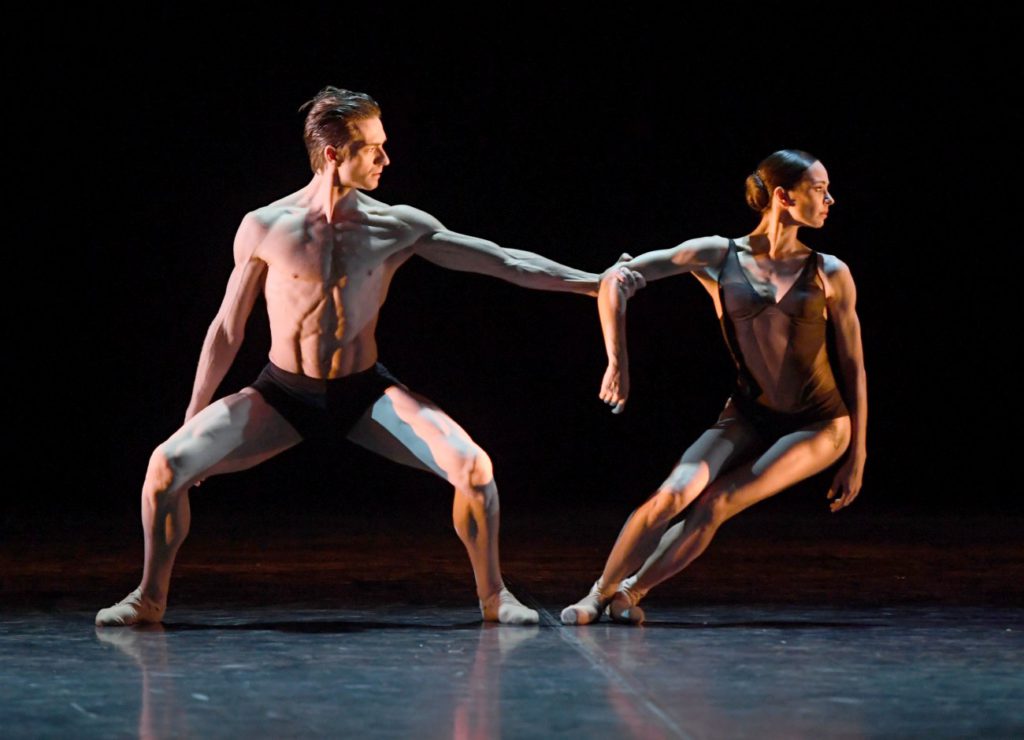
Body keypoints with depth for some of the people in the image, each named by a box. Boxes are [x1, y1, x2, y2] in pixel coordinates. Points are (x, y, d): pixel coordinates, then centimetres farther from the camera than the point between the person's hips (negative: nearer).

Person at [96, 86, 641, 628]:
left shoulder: (397, 228, -7)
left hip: (365, 394, 1)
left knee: (473, 466, -21)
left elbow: (504, 262, -5)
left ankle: (493, 597, 1)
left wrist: (593, 282, -11)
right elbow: (228, 330, 0)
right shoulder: (264, 229, -10)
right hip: (283, 396, -1)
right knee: (168, 463, -19)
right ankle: (149, 598, 4)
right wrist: (194, 419, 3)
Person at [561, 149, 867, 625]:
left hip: (818, 424, -1)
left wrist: (857, 458, 2)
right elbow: (615, 280, -8)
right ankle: (600, 592, -4)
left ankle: (633, 591, -3)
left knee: (717, 503, -19)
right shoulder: (718, 257, -5)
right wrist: (617, 362, -15)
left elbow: (854, 367, 2)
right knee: (673, 495, -20)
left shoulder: (830, 274, -3)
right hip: (748, 416, 1)